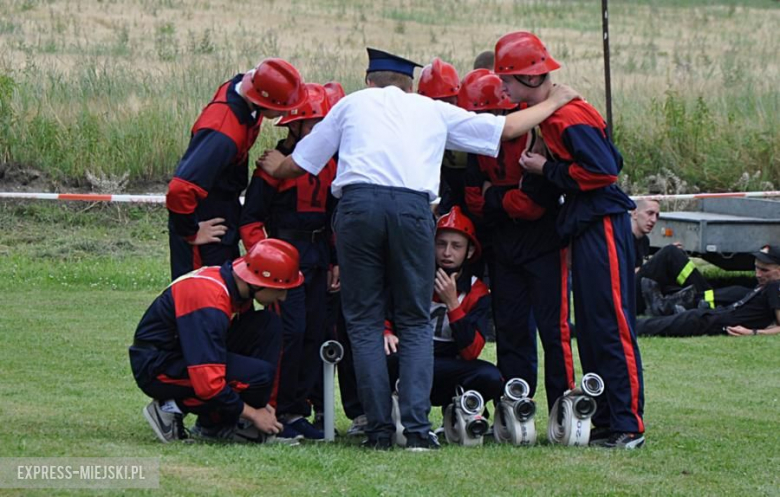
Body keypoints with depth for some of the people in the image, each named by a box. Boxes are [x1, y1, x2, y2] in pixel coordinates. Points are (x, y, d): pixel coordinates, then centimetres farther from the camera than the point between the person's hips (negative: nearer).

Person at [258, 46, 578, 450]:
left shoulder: (352, 104, 25)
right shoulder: (433, 110, 26)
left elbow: (300, 163, 30)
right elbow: (507, 128, 32)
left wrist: (277, 168, 53)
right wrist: (554, 103, 49)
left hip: (358, 204, 0)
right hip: (413, 206, 0)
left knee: (364, 321, 6)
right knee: (415, 322, 8)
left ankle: (379, 429, -1)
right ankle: (417, 427, -6)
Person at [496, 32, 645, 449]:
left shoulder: (569, 115, -16)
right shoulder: (549, 114, 14)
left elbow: (603, 169, -22)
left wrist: (547, 169, -13)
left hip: (602, 226, -11)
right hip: (584, 228, 11)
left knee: (611, 325, -9)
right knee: (589, 328, 12)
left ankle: (629, 425, -8)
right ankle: (605, 423, 16)